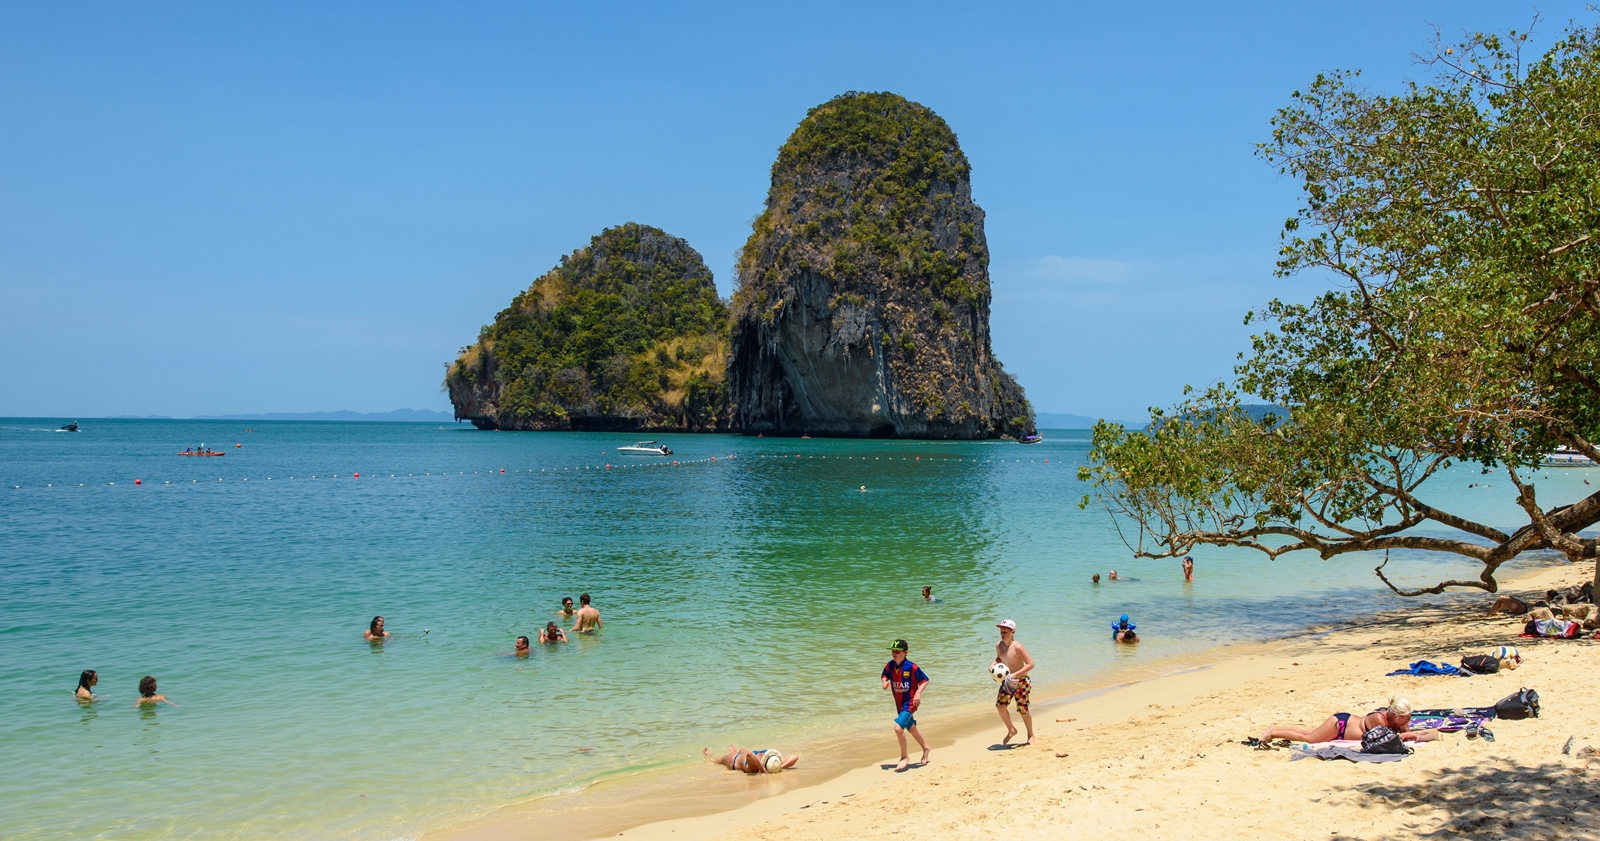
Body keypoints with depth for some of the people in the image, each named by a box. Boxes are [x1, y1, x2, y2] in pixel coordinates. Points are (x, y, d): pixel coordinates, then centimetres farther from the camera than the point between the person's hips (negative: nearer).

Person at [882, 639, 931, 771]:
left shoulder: (911, 667, -21)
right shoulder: (890, 665, -5)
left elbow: (925, 680, -12)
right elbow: (885, 675, 13)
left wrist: (918, 693, -25)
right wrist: (885, 682, -9)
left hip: (910, 702, -7)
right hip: (899, 703, 7)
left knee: (898, 728, -21)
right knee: (911, 728, 23)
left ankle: (904, 757, -1)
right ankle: (926, 748, 49)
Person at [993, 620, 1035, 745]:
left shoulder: (1017, 647, -24)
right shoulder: (998, 645, -3)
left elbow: (1030, 664, -24)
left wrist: (1015, 675, -29)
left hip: (1021, 682, -6)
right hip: (1007, 682, 6)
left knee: (1023, 710, 3)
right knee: (1000, 705, -7)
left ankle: (1030, 735, 27)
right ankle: (1011, 730, 16)